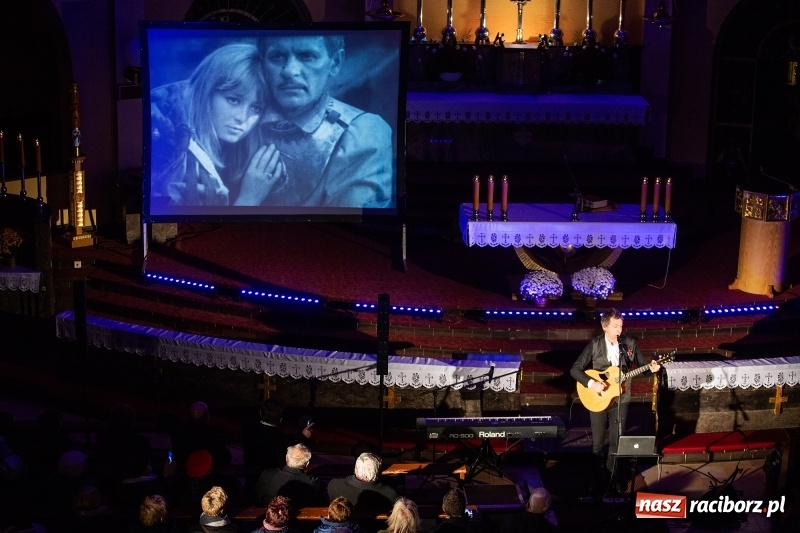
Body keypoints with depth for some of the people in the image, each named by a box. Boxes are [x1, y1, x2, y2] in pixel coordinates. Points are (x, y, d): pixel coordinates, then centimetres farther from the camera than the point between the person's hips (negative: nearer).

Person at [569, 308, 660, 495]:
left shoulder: (630, 343, -5)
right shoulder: (594, 345, -11)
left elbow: (641, 365, 6)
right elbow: (575, 369, -10)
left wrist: (651, 368, -16)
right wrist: (591, 383, -23)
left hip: (620, 399, 2)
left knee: (616, 441, 7)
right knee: (598, 441, 6)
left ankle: (611, 477, 20)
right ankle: (599, 476, 21)